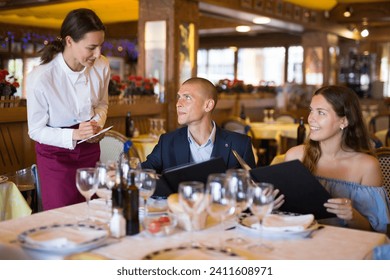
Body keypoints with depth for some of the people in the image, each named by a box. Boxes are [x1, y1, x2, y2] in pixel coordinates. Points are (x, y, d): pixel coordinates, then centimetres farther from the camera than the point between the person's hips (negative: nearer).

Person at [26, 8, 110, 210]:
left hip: (89, 148, 4)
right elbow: (35, 131, -13)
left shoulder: (102, 66, -12)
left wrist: (98, 122, -12)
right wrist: (73, 134, -28)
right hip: (55, 153, -3)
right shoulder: (40, 78, -25)